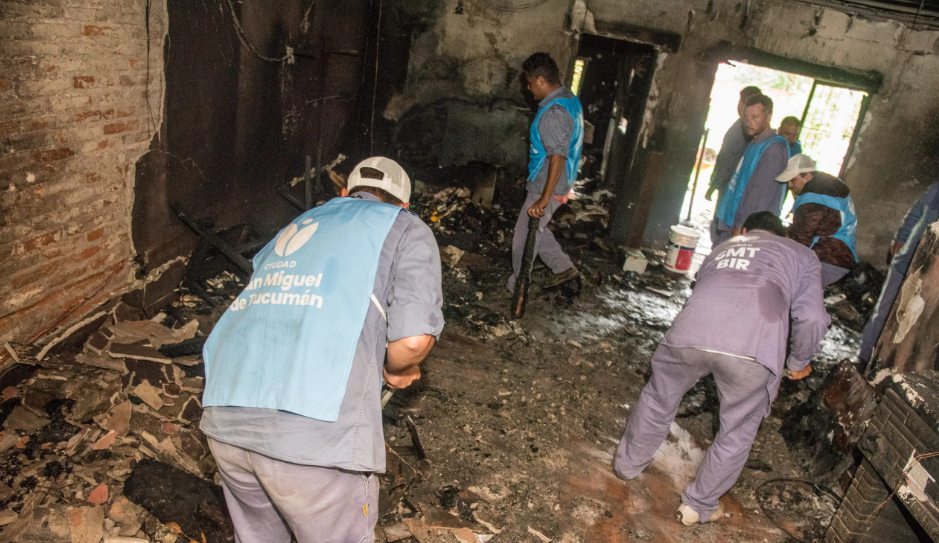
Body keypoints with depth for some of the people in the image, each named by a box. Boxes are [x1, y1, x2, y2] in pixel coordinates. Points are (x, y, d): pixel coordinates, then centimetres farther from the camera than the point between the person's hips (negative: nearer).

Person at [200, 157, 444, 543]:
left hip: (224, 419, 6)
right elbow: (414, 337, -6)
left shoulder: (296, 226, 27)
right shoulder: (407, 229, 11)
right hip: (315, 429, -5)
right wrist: (398, 370, 16)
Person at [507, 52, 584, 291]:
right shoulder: (571, 100, 7)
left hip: (548, 187, -10)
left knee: (525, 235, 6)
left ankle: (516, 287, 23)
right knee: (533, 228, 24)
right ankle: (564, 267, 28)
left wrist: (544, 200, -34)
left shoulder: (553, 113, -26)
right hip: (562, 183, 10)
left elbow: (558, 158, -33)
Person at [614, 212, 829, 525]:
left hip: (689, 333, 3)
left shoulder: (721, 249, 36)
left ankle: (628, 464, 48)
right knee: (737, 434, 22)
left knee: (658, 399, 28)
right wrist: (799, 363, 30)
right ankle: (699, 506, 36)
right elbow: (811, 318, 13)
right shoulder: (801, 254, 27)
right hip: (754, 350, -2)